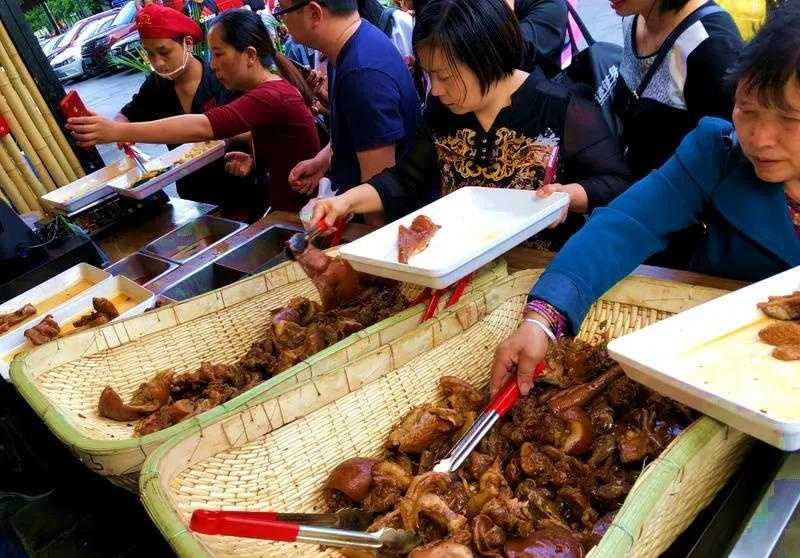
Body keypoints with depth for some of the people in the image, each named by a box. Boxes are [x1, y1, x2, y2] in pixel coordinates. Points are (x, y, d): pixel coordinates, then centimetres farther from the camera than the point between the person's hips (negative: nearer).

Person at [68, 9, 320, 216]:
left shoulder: (272, 96, -23)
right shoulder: (270, 89, 9)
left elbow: (201, 127, -34)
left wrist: (116, 131, -36)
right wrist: (254, 162, -3)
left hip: (299, 219, -9)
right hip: (286, 211, 9)